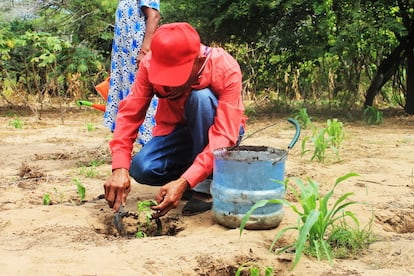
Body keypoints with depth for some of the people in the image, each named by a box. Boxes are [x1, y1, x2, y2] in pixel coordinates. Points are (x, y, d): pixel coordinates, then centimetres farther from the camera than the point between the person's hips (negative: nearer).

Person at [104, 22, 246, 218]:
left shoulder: (226, 69, -30)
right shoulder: (150, 63, -22)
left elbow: (225, 135, -35)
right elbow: (130, 114, -23)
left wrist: (184, 183, -45)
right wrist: (119, 168, -38)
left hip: (214, 129, -2)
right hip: (177, 129, 3)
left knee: (201, 97, -35)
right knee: (141, 168, -26)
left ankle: (205, 186, -21)